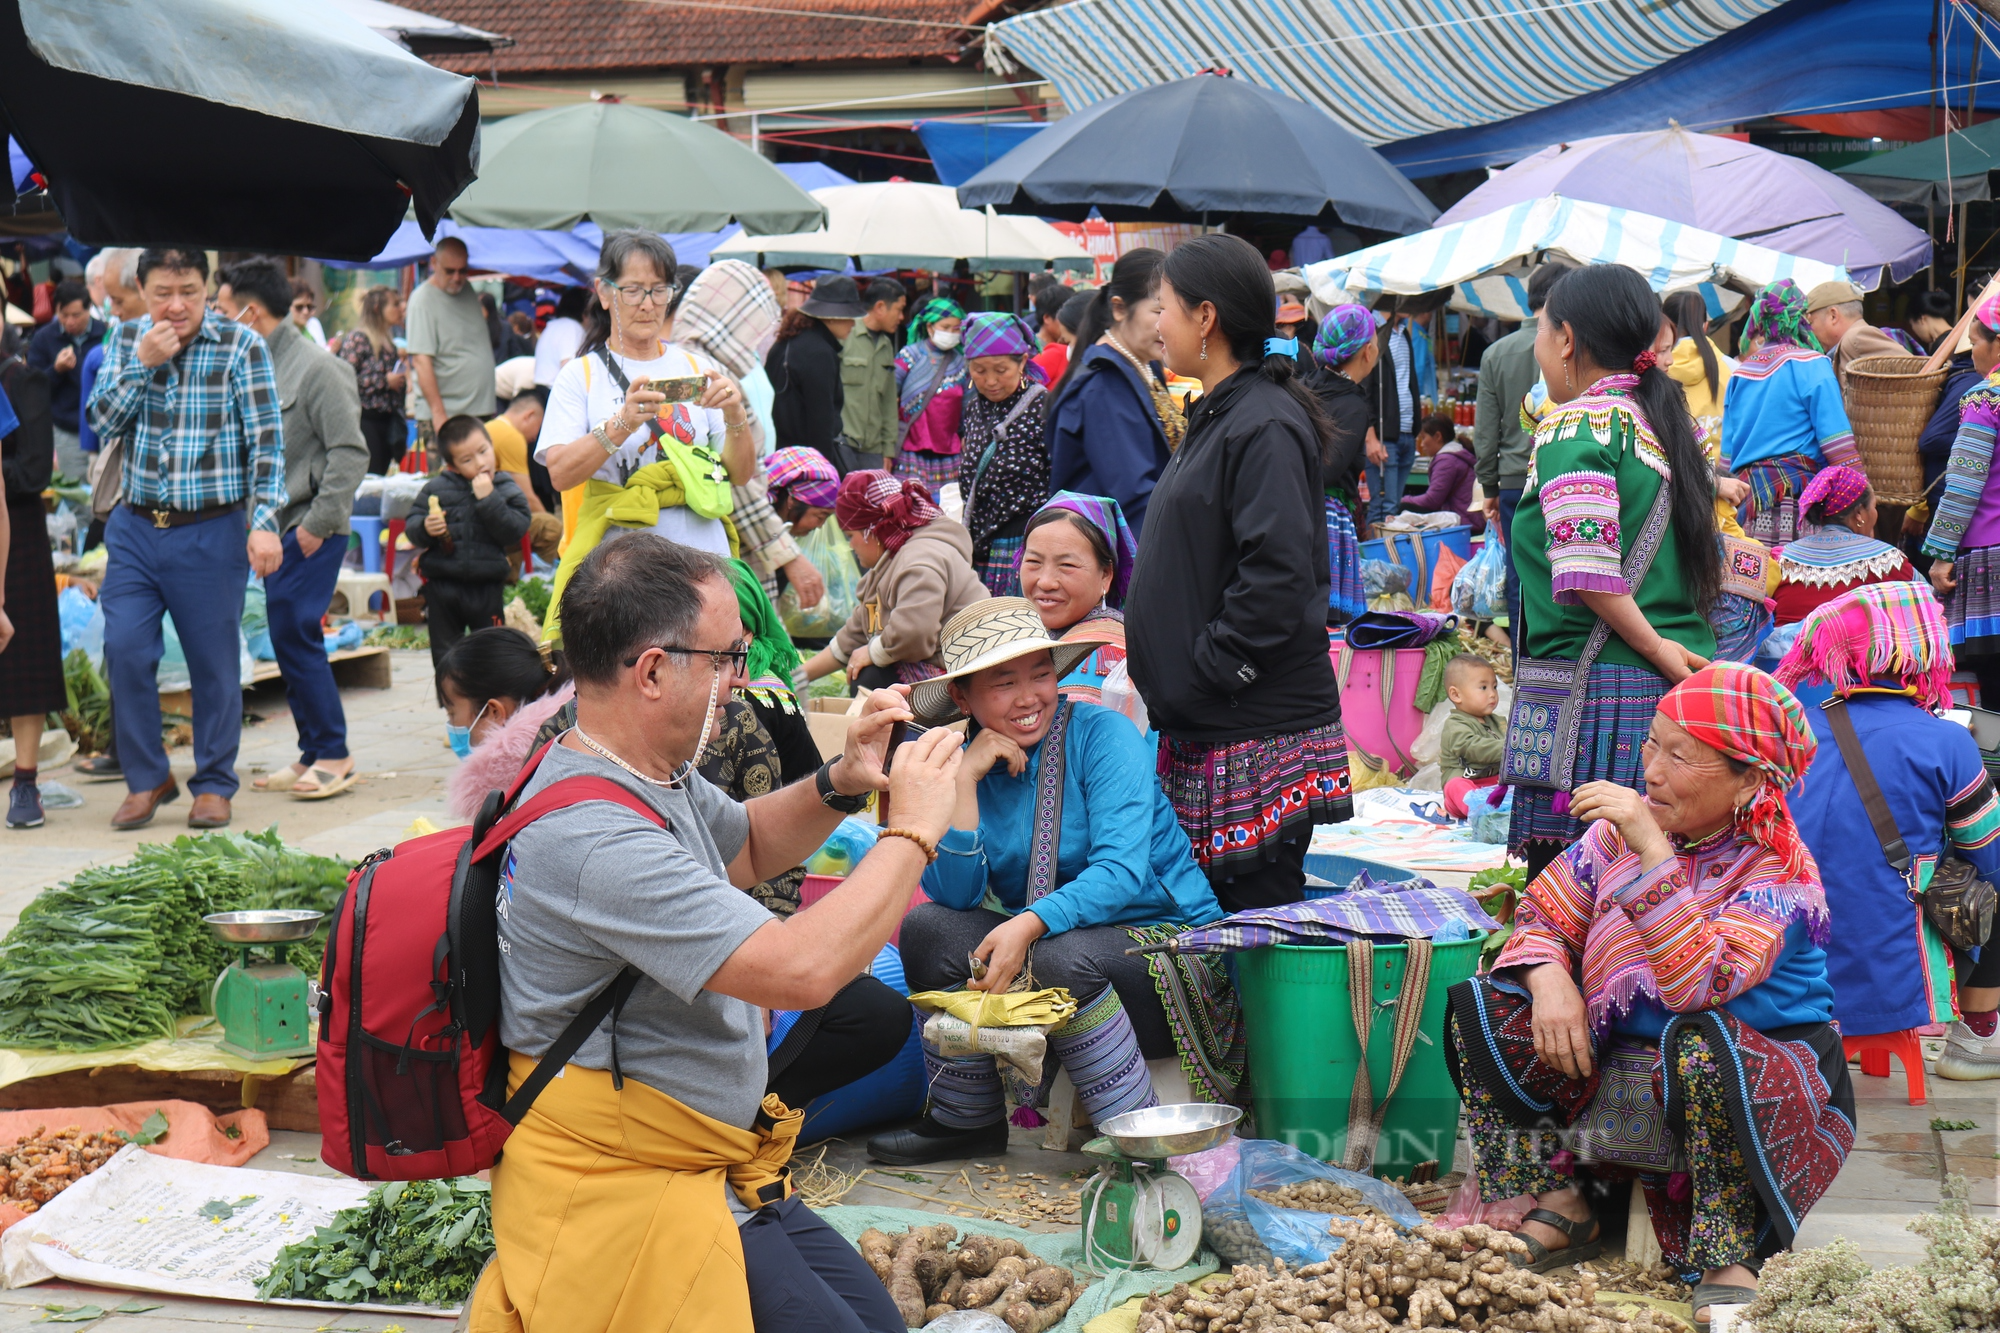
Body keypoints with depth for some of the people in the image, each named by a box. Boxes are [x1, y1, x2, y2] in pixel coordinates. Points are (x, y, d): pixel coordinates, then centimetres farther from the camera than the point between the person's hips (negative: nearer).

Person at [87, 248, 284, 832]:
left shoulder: (242, 346, -5)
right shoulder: (127, 340, 7)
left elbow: (267, 439, -7)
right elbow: (100, 421, 1)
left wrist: (264, 523, -14)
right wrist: (143, 363, -12)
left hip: (211, 532, -3)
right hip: (134, 527, 3)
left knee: (214, 661, 3)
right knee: (126, 650, -4)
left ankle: (214, 784, 17)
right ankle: (146, 778, 13)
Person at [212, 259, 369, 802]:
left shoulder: (317, 367, -11)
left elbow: (350, 452, -15)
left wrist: (317, 523, -17)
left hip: (309, 534, -8)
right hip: (274, 528, 8)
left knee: (296, 634, -11)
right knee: (287, 638, 9)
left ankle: (333, 755, -2)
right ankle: (314, 755, 16)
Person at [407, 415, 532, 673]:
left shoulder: (507, 490, -1)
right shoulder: (436, 488, 1)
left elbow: (513, 533, -14)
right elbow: (410, 526, 3)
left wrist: (488, 499, -19)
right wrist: (425, 528, -19)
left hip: (486, 586, -1)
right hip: (441, 585, 1)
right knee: (444, 655, 11)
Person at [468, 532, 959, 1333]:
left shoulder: (655, 777, 6)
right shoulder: (592, 837, -27)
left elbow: (744, 848, 28)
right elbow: (804, 969, -32)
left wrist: (840, 785, 7)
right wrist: (913, 831, -18)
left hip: (715, 1171, 10)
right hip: (627, 1199, -10)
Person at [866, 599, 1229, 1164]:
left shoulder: (1102, 735, -10)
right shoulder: (964, 762, 4)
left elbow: (1122, 870, -22)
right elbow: (955, 894, -7)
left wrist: (1030, 925, -36)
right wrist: (964, 780, -16)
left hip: (1164, 940, -5)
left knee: (1061, 954, -35)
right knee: (928, 926, -17)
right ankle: (966, 1120, 0)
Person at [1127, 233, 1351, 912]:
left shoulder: (1265, 427, -14)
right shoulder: (1216, 417, 17)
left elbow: (1277, 576, -24)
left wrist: (1208, 671, -18)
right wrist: (1163, 684, 16)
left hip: (1258, 733, -10)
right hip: (1204, 729, 10)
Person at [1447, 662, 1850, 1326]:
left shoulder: (1781, 873, -18)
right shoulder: (1625, 826, -1)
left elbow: (1697, 985, -34)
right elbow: (1544, 915, 4)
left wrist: (1653, 852, -37)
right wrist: (1549, 980, -19)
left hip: (1762, 1082, -5)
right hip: (1614, 1067, 6)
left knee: (1701, 1048, -40)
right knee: (1484, 1010, -11)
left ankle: (1726, 1259, -20)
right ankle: (1557, 1213, -6)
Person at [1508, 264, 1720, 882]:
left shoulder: (1575, 423, -6)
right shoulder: (1667, 419, 18)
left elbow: (1587, 569, -18)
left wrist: (1653, 647, -9)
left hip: (1600, 690, -8)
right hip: (1681, 691, 8)